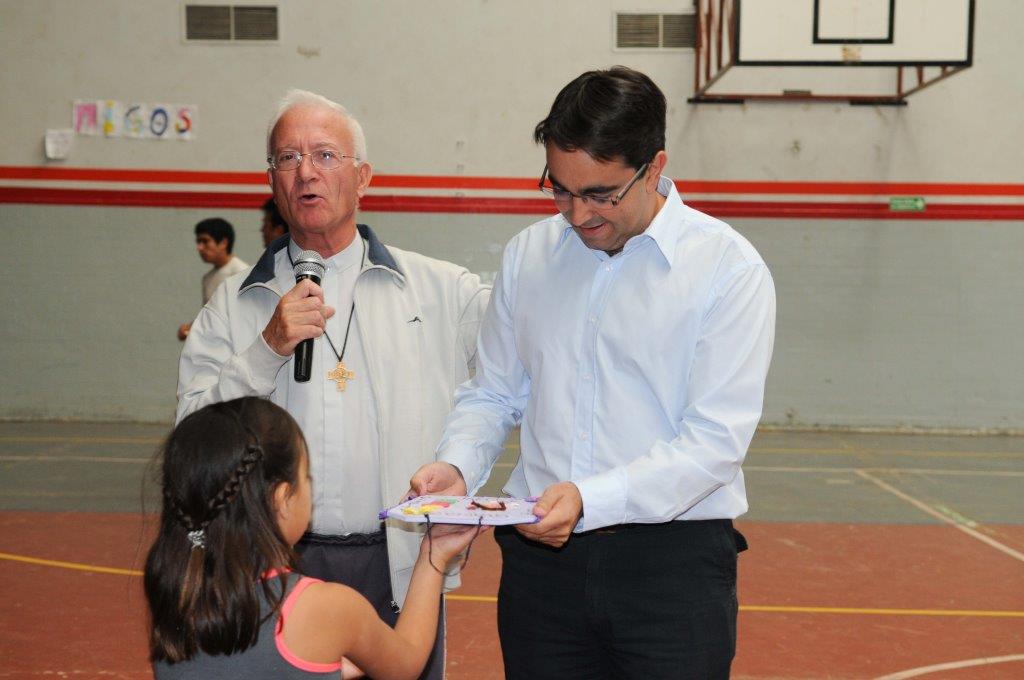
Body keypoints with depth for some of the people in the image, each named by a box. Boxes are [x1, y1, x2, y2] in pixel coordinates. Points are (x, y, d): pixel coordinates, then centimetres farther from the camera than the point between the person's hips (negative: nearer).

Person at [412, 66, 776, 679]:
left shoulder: (729, 269, -7)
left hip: (674, 561, -3)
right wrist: (457, 466, -5)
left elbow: (716, 438, -13)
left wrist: (591, 500, -23)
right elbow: (492, 395, 15)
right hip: (540, 554, 4)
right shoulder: (528, 254, 8)